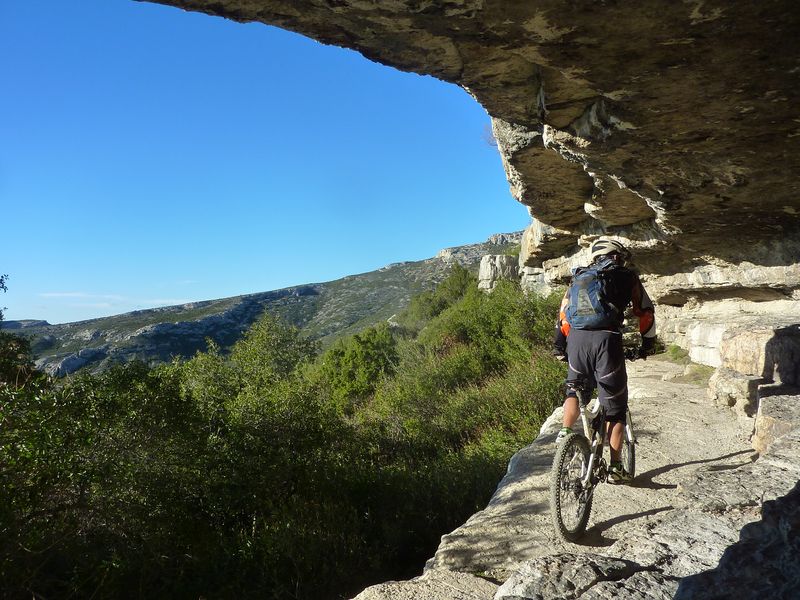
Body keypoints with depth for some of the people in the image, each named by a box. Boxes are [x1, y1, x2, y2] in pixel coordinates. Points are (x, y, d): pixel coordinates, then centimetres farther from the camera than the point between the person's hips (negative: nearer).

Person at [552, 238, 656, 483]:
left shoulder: (579, 277, 24)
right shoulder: (627, 277, 17)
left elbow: (563, 314, 22)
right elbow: (646, 313, 20)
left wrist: (560, 346, 28)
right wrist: (648, 343, 34)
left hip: (576, 338, 3)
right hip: (606, 339, -3)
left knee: (575, 390, 28)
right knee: (615, 407, 10)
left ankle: (565, 432, 9)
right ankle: (615, 467, 13)